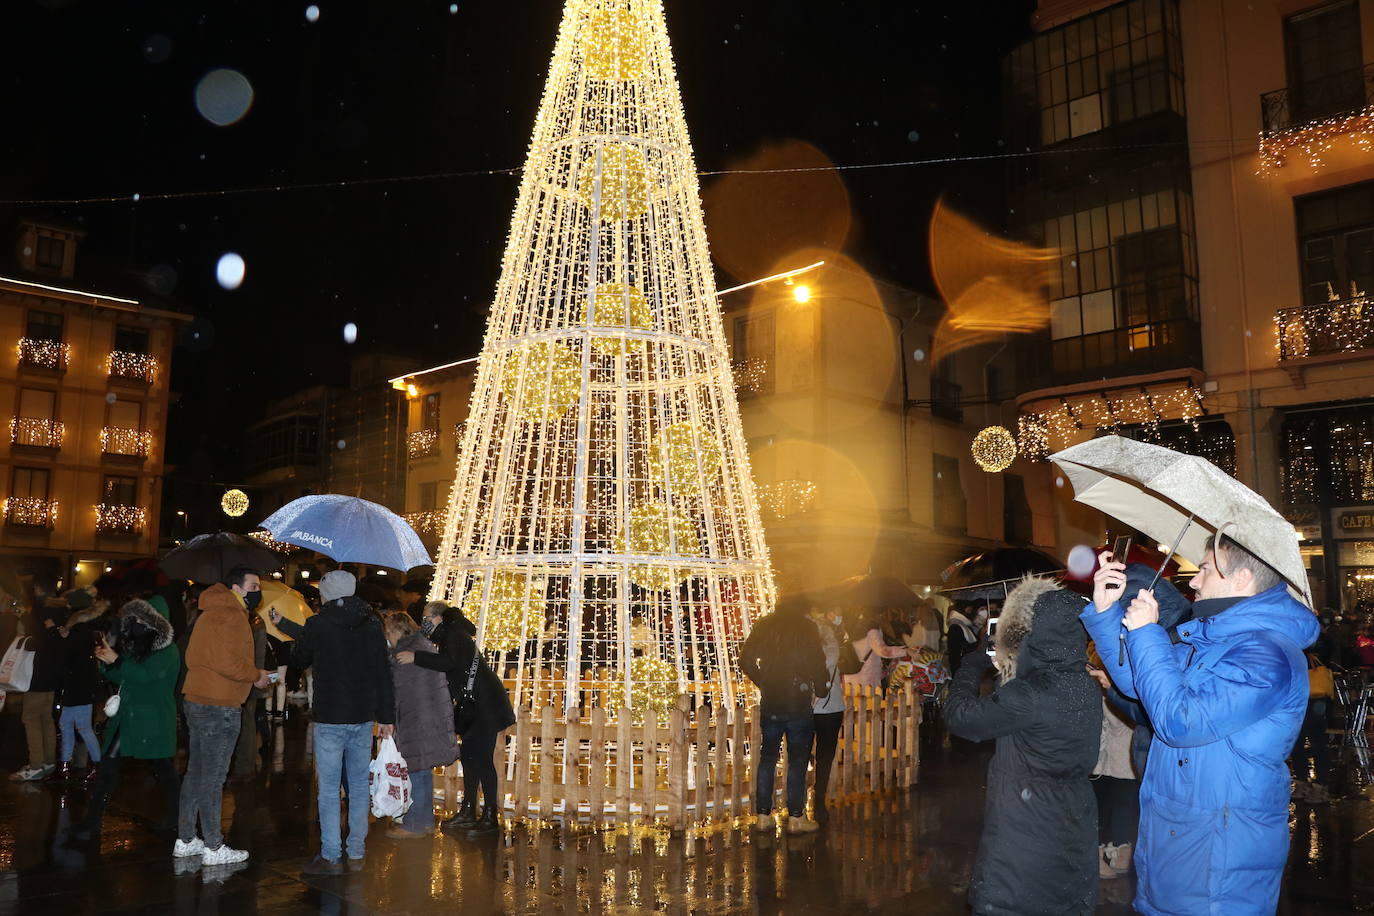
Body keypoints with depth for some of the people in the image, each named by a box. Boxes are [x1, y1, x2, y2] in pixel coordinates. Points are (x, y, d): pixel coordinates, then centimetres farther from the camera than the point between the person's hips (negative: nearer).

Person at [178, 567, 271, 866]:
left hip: (196, 703, 10)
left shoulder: (212, 612, 16)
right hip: (219, 707, -10)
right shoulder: (232, 616, -15)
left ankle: (185, 840, 25)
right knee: (213, 779, -2)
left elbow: (193, 657, 16)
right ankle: (214, 847, 6)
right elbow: (227, 662, -25)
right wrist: (257, 675, -9)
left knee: (196, 773, 16)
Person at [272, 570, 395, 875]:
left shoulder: (318, 624, -9)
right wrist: (386, 716, 8)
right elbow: (383, 673, 3)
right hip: (364, 717, 4)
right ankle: (356, 855, 16)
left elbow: (300, 659, 9)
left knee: (329, 789, 4)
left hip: (330, 718, -4)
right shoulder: (372, 624, 2)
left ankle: (331, 857, 6)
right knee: (359, 786, 11)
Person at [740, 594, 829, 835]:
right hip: (799, 704, -4)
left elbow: (746, 659, 4)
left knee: (767, 758, 11)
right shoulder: (807, 628, -8)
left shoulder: (764, 626, 3)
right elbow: (817, 664, -11)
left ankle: (763, 815, 14)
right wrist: (820, 690, 5)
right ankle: (796, 817, 10)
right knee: (798, 761, 6)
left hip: (770, 704, 4)